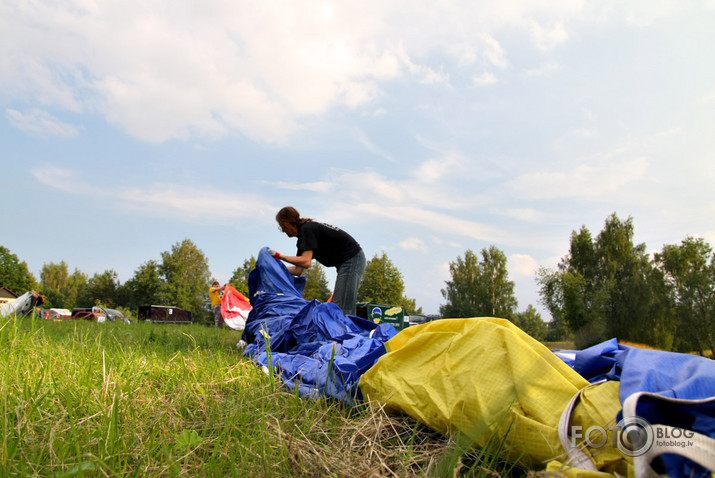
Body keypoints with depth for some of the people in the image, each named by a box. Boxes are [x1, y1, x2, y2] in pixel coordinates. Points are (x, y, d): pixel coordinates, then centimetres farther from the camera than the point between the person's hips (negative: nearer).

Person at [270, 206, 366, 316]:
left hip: (351, 258, -10)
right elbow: (298, 270, 14)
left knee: (342, 310, -14)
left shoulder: (306, 230, -14)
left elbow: (306, 262, -24)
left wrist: (279, 256, -15)